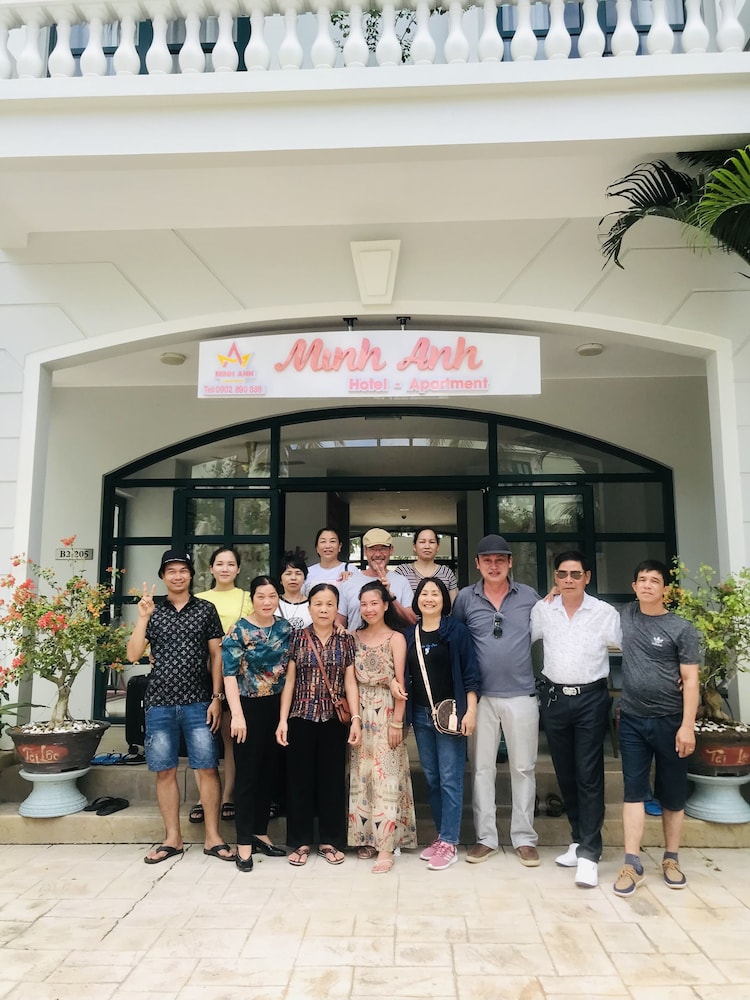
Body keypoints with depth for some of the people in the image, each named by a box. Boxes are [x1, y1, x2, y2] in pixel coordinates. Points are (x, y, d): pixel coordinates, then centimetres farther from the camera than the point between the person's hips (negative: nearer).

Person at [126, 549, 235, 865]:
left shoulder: (206, 609, 5)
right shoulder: (153, 612, 8)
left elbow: (216, 655, 4)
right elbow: (133, 655, 1)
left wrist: (217, 697, -3)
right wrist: (142, 617, -11)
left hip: (198, 702, -1)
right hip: (159, 703, 2)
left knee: (208, 768, -2)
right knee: (165, 770, 6)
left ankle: (212, 837, 10)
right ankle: (172, 838, 19)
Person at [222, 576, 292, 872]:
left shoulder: (285, 628, 4)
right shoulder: (239, 631, -9)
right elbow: (229, 674, -14)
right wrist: (237, 715, -21)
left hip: (278, 707, 5)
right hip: (249, 708, -5)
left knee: (269, 771, 13)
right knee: (247, 774, 1)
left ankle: (260, 832, 27)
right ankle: (244, 842, 10)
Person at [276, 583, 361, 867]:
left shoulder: (346, 640, 3)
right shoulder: (298, 638, 1)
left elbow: (350, 682, 2)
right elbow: (289, 680, 1)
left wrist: (356, 718, -6)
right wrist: (283, 719, -4)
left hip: (334, 719, 1)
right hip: (301, 717, 0)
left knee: (332, 779, 7)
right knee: (299, 778, 5)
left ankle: (330, 841, 21)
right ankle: (301, 841, 19)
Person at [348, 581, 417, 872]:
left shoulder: (395, 638, -5)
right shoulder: (356, 637, 8)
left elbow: (400, 682, -8)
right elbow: (351, 678, 9)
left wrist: (397, 722, -12)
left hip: (386, 712, -4)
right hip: (360, 712, 5)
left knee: (386, 777, -4)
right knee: (360, 777, 8)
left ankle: (386, 847, 1)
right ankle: (366, 838, 20)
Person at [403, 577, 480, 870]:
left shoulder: (456, 631, -4)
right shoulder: (409, 634, 8)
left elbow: (470, 674, -6)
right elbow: (405, 675, 12)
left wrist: (470, 711, -12)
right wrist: (404, 713, 5)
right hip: (420, 714, 5)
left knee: (450, 778, -1)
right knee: (431, 777, 12)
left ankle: (449, 843, 7)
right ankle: (440, 835, 24)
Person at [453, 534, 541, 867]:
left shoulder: (530, 596, 2)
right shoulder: (465, 598, 1)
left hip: (521, 695, 0)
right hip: (481, 696, 0)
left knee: (523, 767, 8)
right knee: (481, 767, 8)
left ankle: (524, 838, 21)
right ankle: (486, 837, 21)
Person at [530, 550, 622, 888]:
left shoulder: (605, 613, -4)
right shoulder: (542, 611, 1)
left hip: (591, 699, -3)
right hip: (554, 698, 3)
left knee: (589, 776, -4)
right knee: (565, 774, 12)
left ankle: (589, 854, 2)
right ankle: (580, 839, 27)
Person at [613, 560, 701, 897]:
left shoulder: (682, 629, -6)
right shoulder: (625, 615, 5)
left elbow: (691, 680, -8)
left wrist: (687, 726, -14)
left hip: (670, 721, -2)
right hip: (632, 720, 2)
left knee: (673, 793, 9)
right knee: (634, 790, 2)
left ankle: (671, 859, 25)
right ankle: (632, 865, 5)